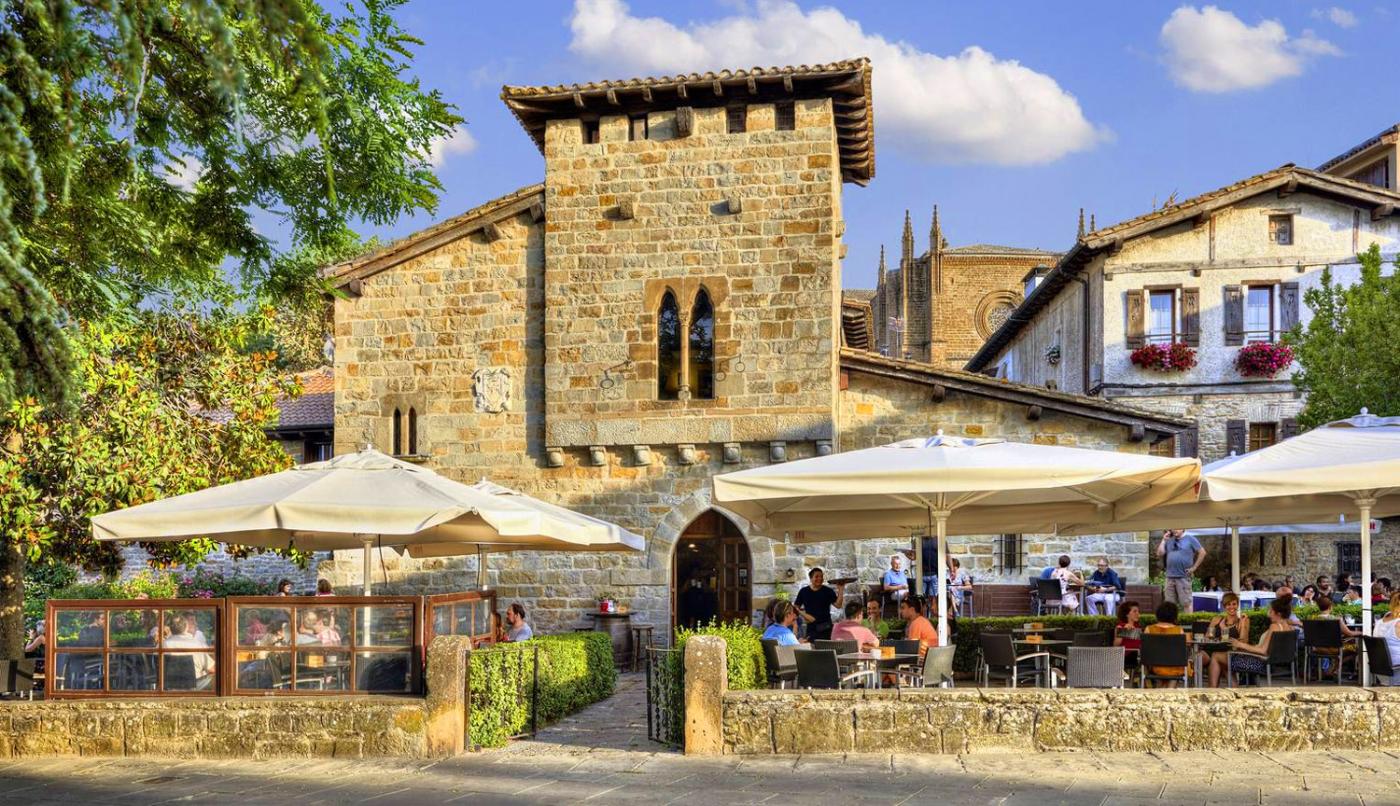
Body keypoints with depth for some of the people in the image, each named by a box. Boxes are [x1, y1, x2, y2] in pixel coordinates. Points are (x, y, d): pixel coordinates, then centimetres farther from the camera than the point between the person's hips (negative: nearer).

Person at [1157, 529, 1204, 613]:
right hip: (1170, 577, 5)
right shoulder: (1169, 541, 16)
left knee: (1186, 603, -6)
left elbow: (1202, 552, 0)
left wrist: (1194, 567, -4)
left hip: (1183, 577, -5)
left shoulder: (1190, 539, 2)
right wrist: (1164, 540, 5)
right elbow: (1160, 554, 10)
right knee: (1169, 604, 7)